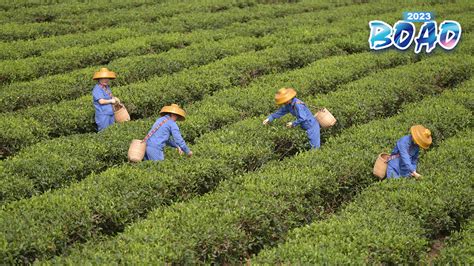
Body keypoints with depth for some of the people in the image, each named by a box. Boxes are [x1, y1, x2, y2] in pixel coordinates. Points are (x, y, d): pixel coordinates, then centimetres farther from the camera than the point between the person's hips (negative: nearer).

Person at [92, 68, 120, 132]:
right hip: (102, 114, -9)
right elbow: (101, 101, -22)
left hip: (110, 114, 9)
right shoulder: (97, 89, -13)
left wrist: (114, 98, 7)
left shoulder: (107, 87, 15)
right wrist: (111, 101, -6)